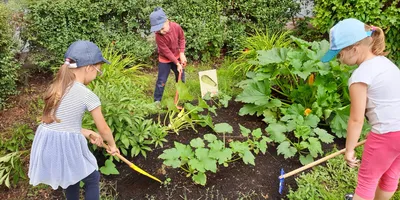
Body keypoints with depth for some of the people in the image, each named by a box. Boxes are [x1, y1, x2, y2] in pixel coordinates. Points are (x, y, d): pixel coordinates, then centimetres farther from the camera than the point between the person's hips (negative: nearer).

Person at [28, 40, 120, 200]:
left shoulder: (56, 87, 7)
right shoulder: (88, 95, -13)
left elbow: (59, 122, 12)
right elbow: (103, 129, -3)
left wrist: (86, 133, 13)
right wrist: (112, 146, 15)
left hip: (46, 145, 7)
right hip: (68, 147, -7)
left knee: (71, 177, 30)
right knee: (92, 179, 19)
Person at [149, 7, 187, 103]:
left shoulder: (176, 27, -22)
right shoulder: (158, 36, -30)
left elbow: (182, 39, -4)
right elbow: (166, 52, -24)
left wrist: (182, 54, -13)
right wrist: (177, 64, -22)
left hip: (177, 57, 4)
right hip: (165, 60, -3)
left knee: (181, 78, 16)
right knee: (161, 81, 1)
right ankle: (157, 100, 17)